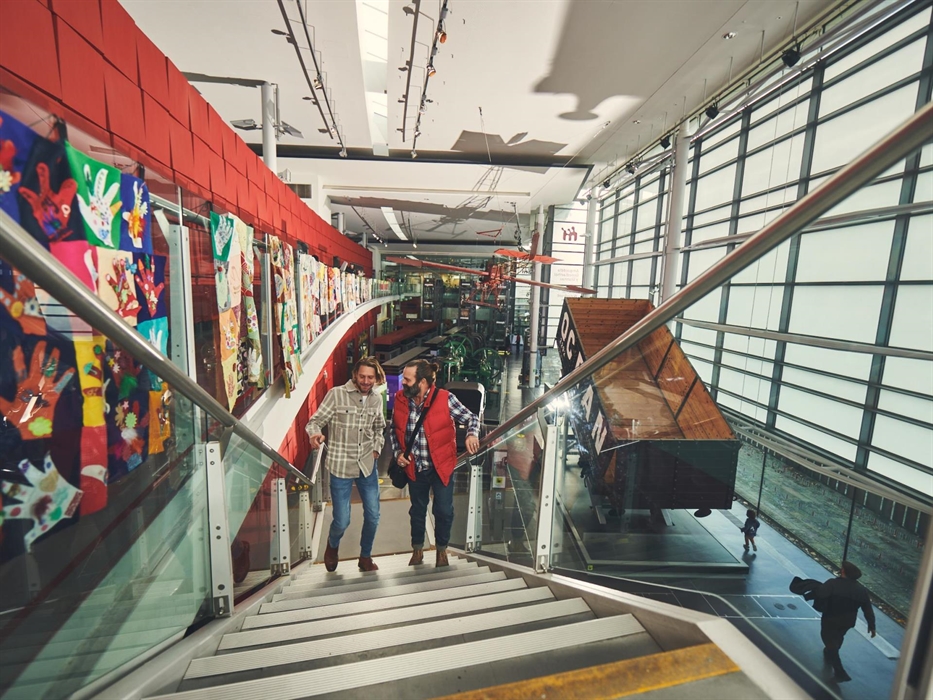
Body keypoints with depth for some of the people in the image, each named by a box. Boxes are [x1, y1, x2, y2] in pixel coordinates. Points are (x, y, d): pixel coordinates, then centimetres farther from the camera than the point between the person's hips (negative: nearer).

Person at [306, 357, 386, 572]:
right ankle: (332, 545, 40)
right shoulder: (336, 394, -12)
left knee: (373, 517, 9)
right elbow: (315, 420, -10)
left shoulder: (376, 399, 3)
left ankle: (365, 556, 36)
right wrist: (315, 434, -31)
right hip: (341, 467, -4)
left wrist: (376, 449, 7)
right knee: (342, 521, 2)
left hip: (368, 466, 4)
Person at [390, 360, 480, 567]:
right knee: (417, 510, 20)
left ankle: (442, 549, 38)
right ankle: (417, 549, 44)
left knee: (444, 511, 9)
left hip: (441, 466, -3)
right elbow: (393, 430, 8)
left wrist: (472, 435, -30)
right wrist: (397, 452, -4)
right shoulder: (401, 399, -7)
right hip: (414, 468, 3)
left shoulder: (445, 398, -19)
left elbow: (471, 418, -10)